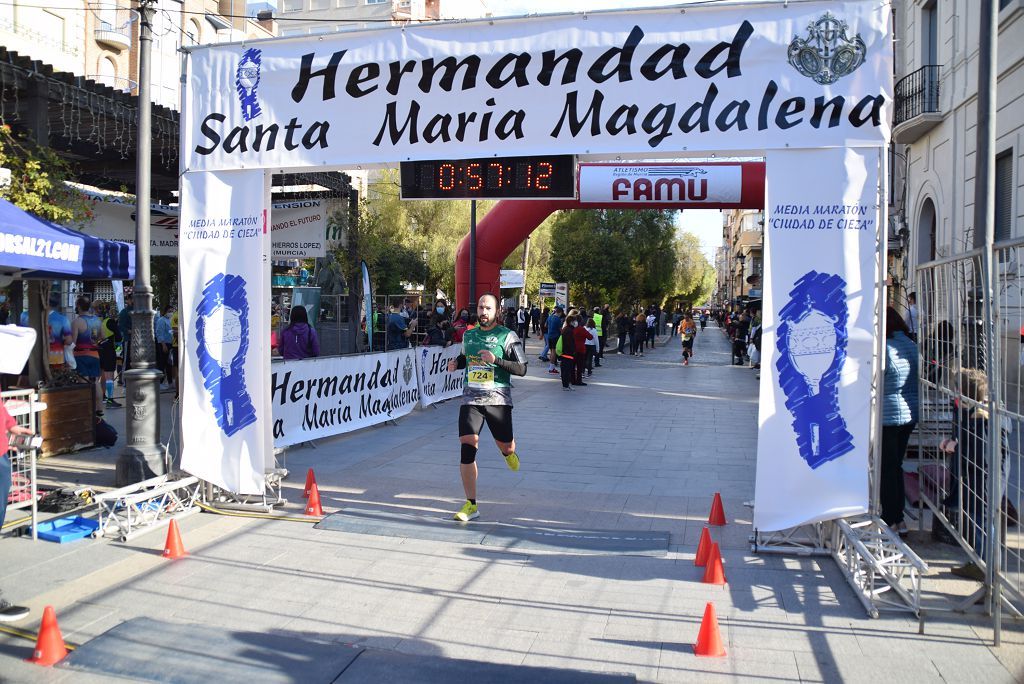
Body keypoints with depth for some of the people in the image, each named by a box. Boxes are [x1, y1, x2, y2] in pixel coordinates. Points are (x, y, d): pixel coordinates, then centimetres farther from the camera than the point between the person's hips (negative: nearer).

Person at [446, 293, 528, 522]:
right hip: (471, 399, 2)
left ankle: (507, 452, 52)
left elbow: (522, 369, -8)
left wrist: (495, 360, -20)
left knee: (506, 446, 9)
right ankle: (471, 505, -2)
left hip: (498, 399, -2)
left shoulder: (507, 336, -4)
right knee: (467, 448, -10)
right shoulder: (468, 335, 11)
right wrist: (456, 362, 7)